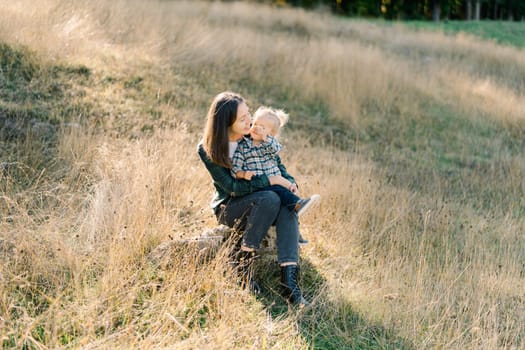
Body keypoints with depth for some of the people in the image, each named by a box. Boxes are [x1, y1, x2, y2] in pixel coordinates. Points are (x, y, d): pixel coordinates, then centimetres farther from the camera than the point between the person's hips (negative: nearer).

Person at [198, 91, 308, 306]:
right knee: (269, 198, -34)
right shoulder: (207, 150, -14)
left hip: (259, 205, 4)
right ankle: (243, 263, -24)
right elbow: (232, 186, -19)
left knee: (287, 210, -30)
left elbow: (277, 166, 7)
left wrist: (289, 184, -14)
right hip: (229, 208, -4)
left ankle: (289, 281, -40)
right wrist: (270, 181, -24)